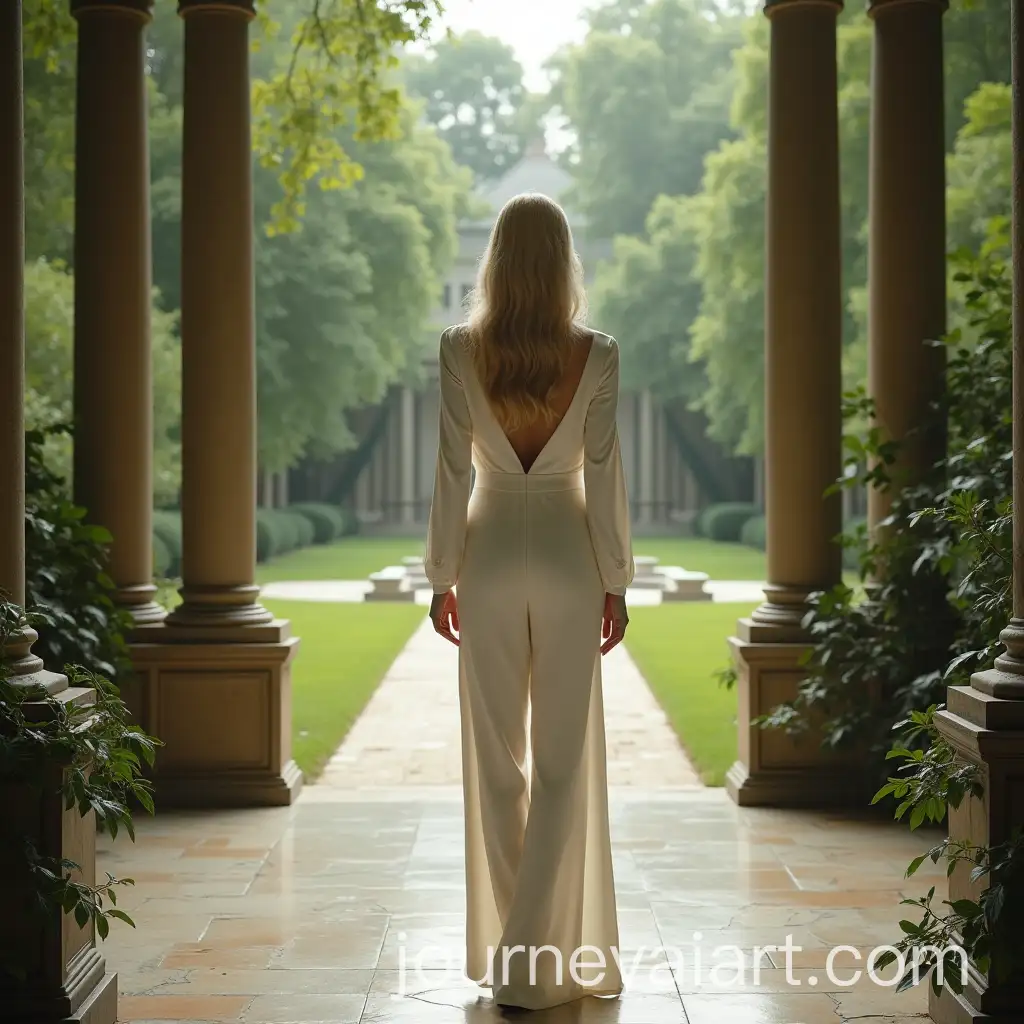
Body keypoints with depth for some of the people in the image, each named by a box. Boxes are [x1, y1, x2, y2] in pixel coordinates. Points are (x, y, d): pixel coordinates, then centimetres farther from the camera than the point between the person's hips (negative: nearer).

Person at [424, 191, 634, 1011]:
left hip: (490, 557, 1)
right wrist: (616, 581, 3)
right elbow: (604, 475, -6)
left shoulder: (461, 350, -5)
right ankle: (538, 955, 0)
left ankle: (507, 947, 19)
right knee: (563, 757, 4)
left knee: (497, 756, 11)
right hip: (566, 558, -1)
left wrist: (442, 577, 4)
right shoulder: (596, 355, -7)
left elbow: (453, 471, -4)